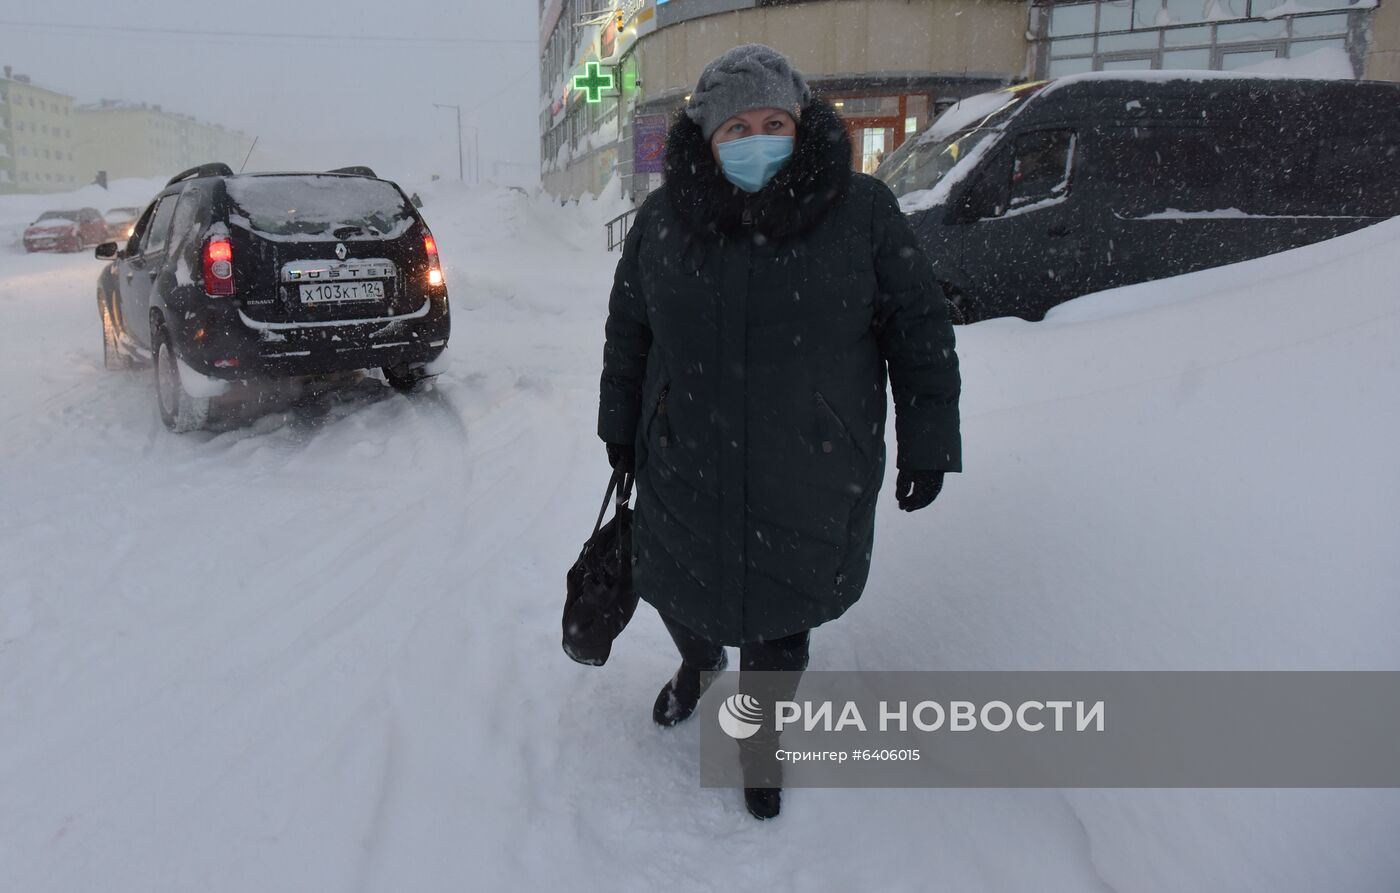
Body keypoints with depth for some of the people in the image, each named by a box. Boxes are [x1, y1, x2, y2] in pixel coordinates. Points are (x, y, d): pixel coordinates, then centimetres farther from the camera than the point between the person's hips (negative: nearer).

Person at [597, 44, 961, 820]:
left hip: (809, 484, -2)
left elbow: (919, 330, -4)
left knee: (778, 626, 12)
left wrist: (927, 441, -4)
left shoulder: (863, 213, -9)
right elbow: (628, 331, 9)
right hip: (686, 472, 2)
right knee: (679, 591, 21)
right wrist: (620, 428, 15)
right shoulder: (661, 221, -3)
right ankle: (698, 664, 57)